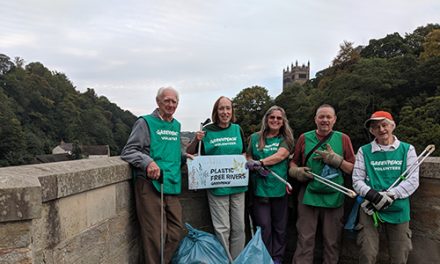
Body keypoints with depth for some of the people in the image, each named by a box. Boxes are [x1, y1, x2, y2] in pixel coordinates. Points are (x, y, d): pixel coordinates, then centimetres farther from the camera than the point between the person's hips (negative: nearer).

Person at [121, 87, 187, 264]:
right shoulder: (145, 122, -2)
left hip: (171, 187, 7)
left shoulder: (176, 125, 18)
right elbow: (128, 151, -9)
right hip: (149, 185, -6)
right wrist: (148, 162, -24)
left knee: (176, 231, 7)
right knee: (155, 235, -3)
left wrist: (184, 157, 14)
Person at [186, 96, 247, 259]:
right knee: (222, 228, 2)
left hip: (237, 184, 4)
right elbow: (189, 153, 2)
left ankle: (237, 259, 28)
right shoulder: (207, 131, -3)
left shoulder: (237, 129, 6)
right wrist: (196, 140, -17)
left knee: (239, 227, 12)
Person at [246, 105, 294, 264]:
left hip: (279, 188, 0)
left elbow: (279, 156, -12)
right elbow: (248, 158, 11)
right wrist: (256, 167, -10)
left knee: (279, 226, 9)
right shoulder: (255, 138, 9)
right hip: (260, 188, 0)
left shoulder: (286, 139, 4)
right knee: (264, 226, 1)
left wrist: (259, 162, -21)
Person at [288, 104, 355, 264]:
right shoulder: (304, 138, 6)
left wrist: (335, 159, -12)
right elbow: (293, 163, 13)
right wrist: (296, 171, -8)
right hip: (308, 197, 0)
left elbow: (353, 169, 3)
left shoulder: (343, 139, 5)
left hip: (334, 198, 0)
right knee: (305, 240, 4)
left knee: (332, 242, 11)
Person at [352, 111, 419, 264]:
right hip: (370, 209, -1)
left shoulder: (407, 149, 4)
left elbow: (413, 181, -3)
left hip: (398, 210, 1)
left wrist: (389, 195, -16)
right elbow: (357, 180, 0)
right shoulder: (364, 151, 3)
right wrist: (372, 195, -20)